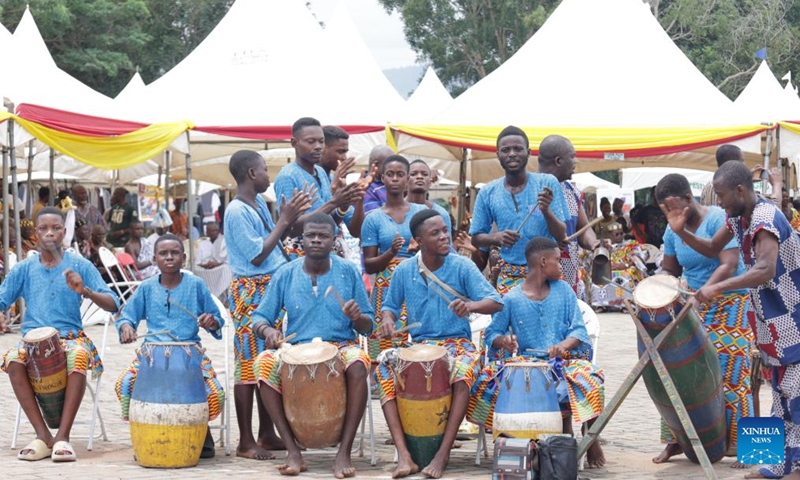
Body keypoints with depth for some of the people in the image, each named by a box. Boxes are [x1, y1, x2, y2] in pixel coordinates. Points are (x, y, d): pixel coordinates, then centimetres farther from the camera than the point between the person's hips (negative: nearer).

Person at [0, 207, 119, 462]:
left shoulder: (80, 265, 4)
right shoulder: (24, 269, 10)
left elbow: (112, 305, -2)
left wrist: (85, 291, -23)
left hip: (70, 337, -2)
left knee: (78, 358, -38)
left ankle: (62, 436, -34)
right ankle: (43, 435, -28)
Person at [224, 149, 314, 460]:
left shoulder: (260, 203, 12)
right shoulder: (236, 211, -14)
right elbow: (258, 256, -17)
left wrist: (291, 218, 5)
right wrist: (284, 221, -13)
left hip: (271, 289, 9)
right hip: (250, 292, -9)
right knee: (249, 365, -6)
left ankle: (267, 434, 18)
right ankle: (246, 442, -3)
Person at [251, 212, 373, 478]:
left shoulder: (349, 272, 3)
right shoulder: (285, 275, 4)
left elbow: (368, 327, 6)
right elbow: (260, 317, 6)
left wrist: (357, 317, -19)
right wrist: (268, 330, -18)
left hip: (341, 346, -1)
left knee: (357, 363, -37)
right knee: (265, 363, -31)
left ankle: (344, 453, -32)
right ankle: (293, 451, -27)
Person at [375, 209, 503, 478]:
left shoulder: (462, 267, -6)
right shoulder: (404, 271, 1)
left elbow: (495, 303, -10)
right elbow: (390, 305, 15)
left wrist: (471, 305, -32)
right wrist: (388, 320, -10)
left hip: (457, 343, -2)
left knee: (464, 371, -37)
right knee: (384, 369, -26)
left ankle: (443, 455, -32)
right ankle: (404, 455, -32)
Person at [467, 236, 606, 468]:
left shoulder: (563, 290, 10)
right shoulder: (511, 299, 4)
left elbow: (579, 330, 5)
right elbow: (492, 334, 5)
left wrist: (564, 345, -17)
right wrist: (503, 340, -20)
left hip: (565, 359, 0)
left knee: (589, 379, -33)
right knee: (486, 381, -27)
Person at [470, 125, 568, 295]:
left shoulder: (548, 183, -3)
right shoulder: (488, 193, 3)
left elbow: (561, 236, -4)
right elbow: (476, 238, 9)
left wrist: (546, 210, -23)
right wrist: (497, 237, -12)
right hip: (508, 276, 2)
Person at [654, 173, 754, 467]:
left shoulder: (718, 219, -16)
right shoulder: (672, 230, 3)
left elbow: (729, 266, -24)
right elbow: (669, 271, 9)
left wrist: (702, 292, -35)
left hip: (729, 307, -6)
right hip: (696, 309, 6)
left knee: (730, 377, -9)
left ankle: (741, 445, -3)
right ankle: (676, 440, 4)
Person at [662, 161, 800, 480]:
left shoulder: (765, 220, -25)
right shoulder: (738, 217, 5)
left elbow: (765, 271, -38)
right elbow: (712, 249, 17)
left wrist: (717, 288, -40)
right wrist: (681, 232, 0)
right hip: (773, 319, 10)